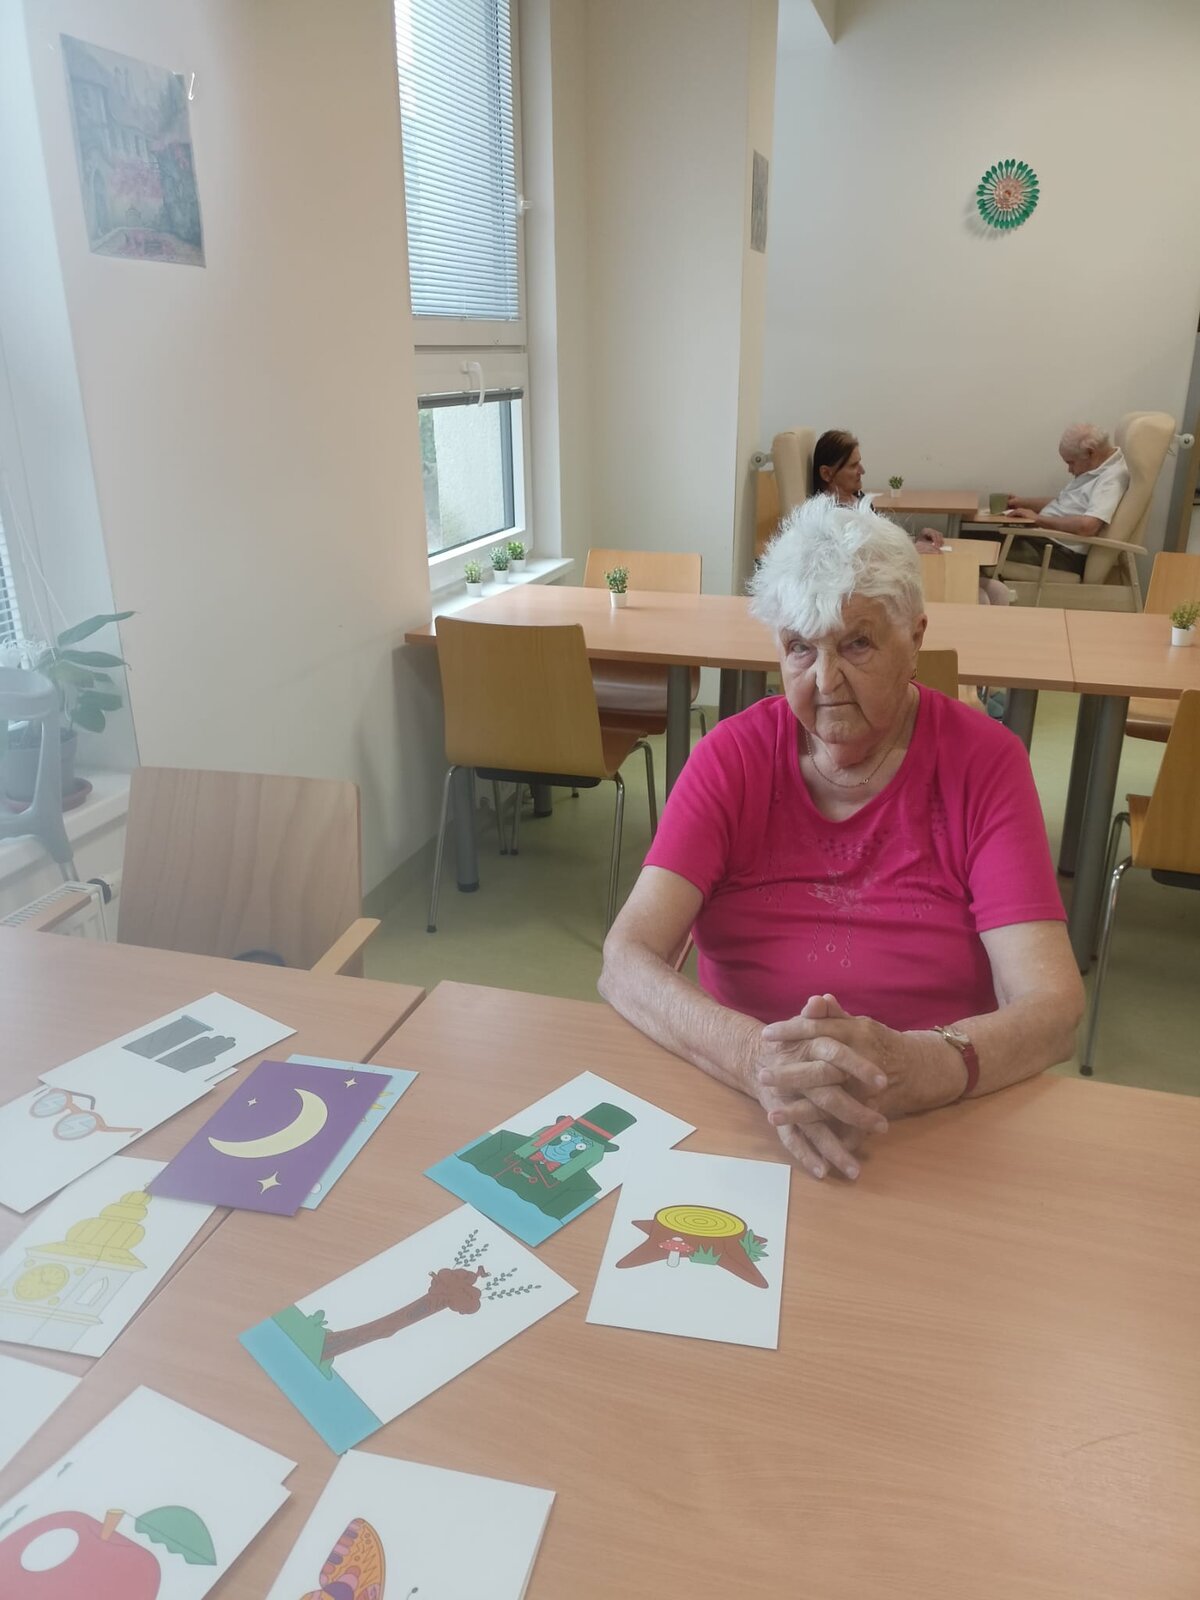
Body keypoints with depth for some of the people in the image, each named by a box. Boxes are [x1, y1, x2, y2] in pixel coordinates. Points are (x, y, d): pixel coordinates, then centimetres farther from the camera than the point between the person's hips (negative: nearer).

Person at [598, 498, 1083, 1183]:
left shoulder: (984, 760, -4)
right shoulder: (734, 755, -3)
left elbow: (1052, 1007, -12)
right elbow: (627, 960, -14)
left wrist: (917, 1066, -33)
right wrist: (759, 1056, -33)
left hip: (940, 1123, 0)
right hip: (736, 1107, 1)